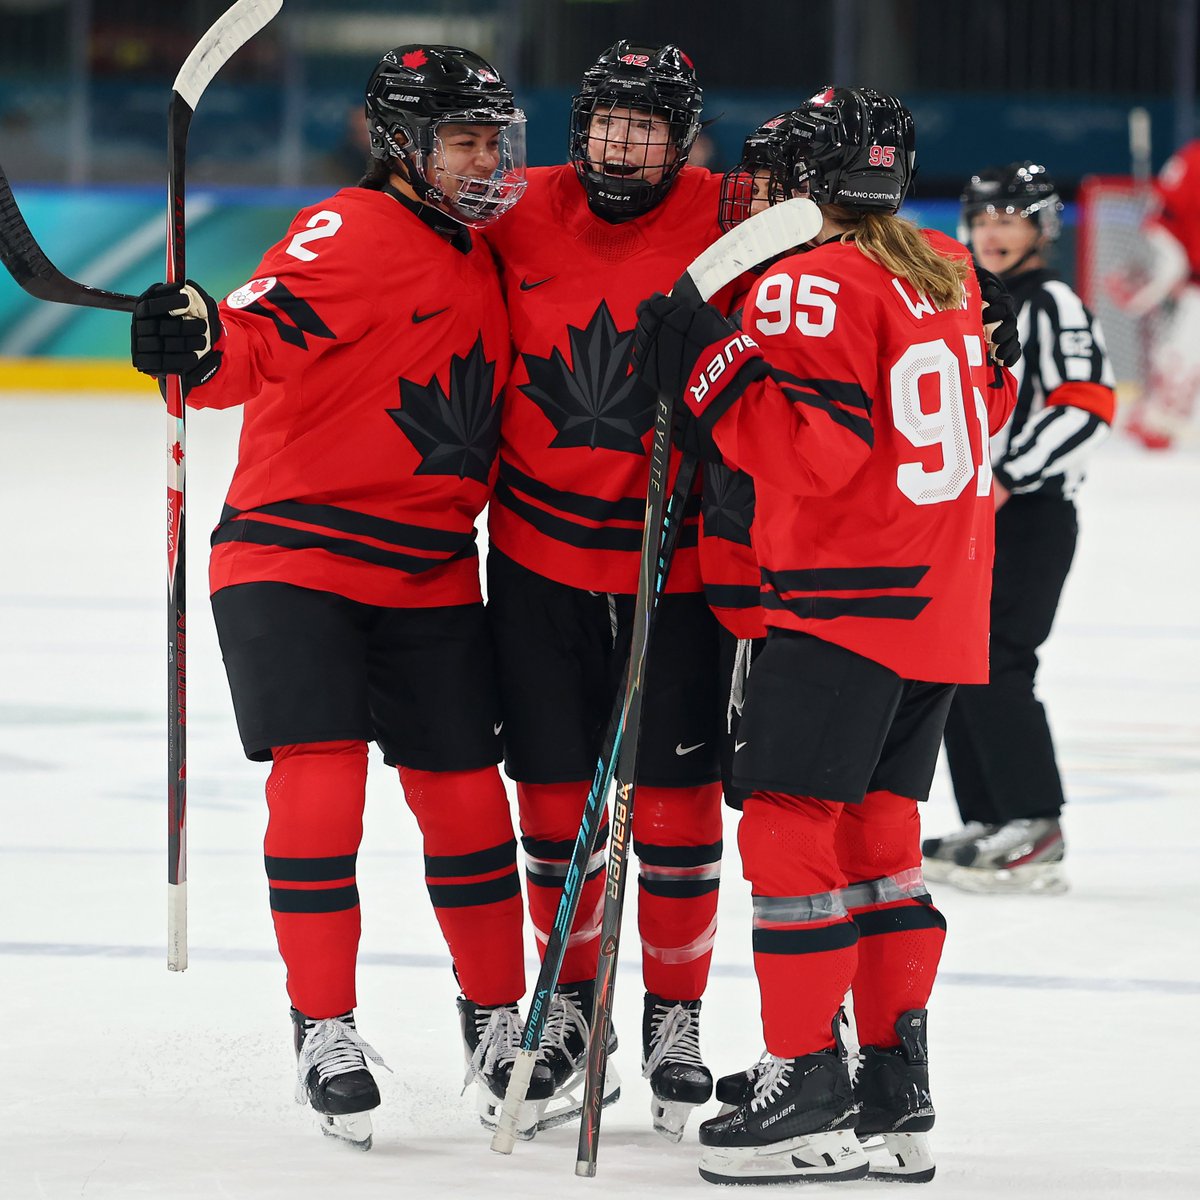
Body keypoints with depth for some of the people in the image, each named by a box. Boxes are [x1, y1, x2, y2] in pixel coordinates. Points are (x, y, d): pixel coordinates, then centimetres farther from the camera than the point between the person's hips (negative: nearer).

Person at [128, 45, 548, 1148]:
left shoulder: (490, 252, 11)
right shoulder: (350, 233, -12)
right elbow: (261, 338, -24)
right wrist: (199, 343, -45)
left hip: (429, 578, 6)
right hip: (295, 552, -6)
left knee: (465, 794, 6)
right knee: (320, 775, -14)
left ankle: (498, 1018, 21)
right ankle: (325, 1031, -5)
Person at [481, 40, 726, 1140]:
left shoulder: (724, 222, -8)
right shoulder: (524, 216, 0)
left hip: (676, 560, -2)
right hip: (541, 550, 2)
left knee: (676, 800, 1)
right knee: (553, 793, 7)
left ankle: (676, 1018, 15)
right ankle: (572, 1009, 22)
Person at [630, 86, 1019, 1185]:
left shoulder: (811, 284, -12)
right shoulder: (947, 278, 14)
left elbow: (816, 451, -20)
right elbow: (983, 418, 22)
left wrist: (707, 370, -20)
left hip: (848, 600, -9)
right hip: (944, 600, 9)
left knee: (790, 826, -6)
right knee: (876, 834, 13)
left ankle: (809, 1091, -8)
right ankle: (896, 1091, 14)